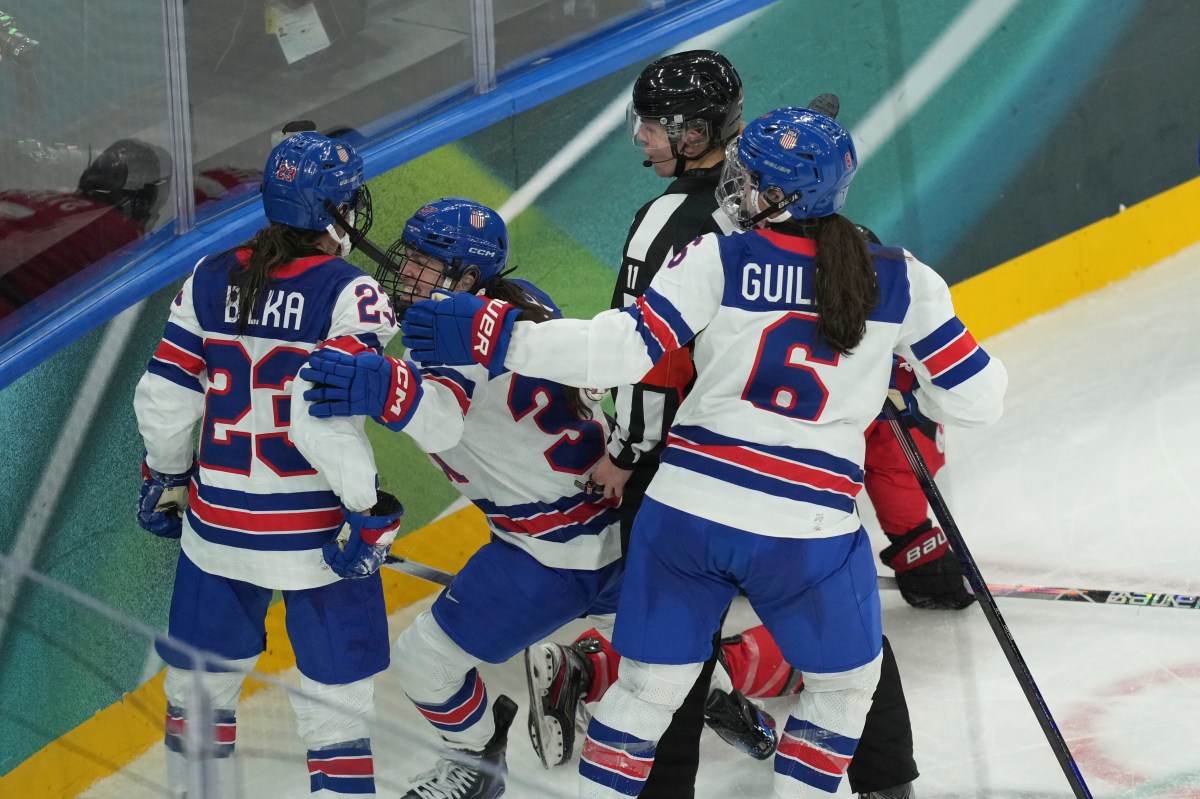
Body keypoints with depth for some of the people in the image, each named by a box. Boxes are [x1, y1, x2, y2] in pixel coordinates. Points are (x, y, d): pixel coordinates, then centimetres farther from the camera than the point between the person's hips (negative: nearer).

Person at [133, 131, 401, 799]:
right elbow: (327, 418, -22)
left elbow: (165, 398, 3)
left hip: (218, 522, 5)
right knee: (336, 694, 5)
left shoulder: (210, 281, 1)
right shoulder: (348, 292, -14)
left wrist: (165, 479, 18)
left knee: (201, 677, 20)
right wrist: (368, 511, -13)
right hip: (314, 533, -5)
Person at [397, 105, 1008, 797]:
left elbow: (625, 348, -13)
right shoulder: (904, 282, -1)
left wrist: (494, 335, -8)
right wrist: (907, 383, 24)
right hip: (810, 534, -1)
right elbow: (973, 398, 3)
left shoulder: (716, 261, -5)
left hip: (687, 511, 1)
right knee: (844, 684, 24)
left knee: (649, 687, 16)